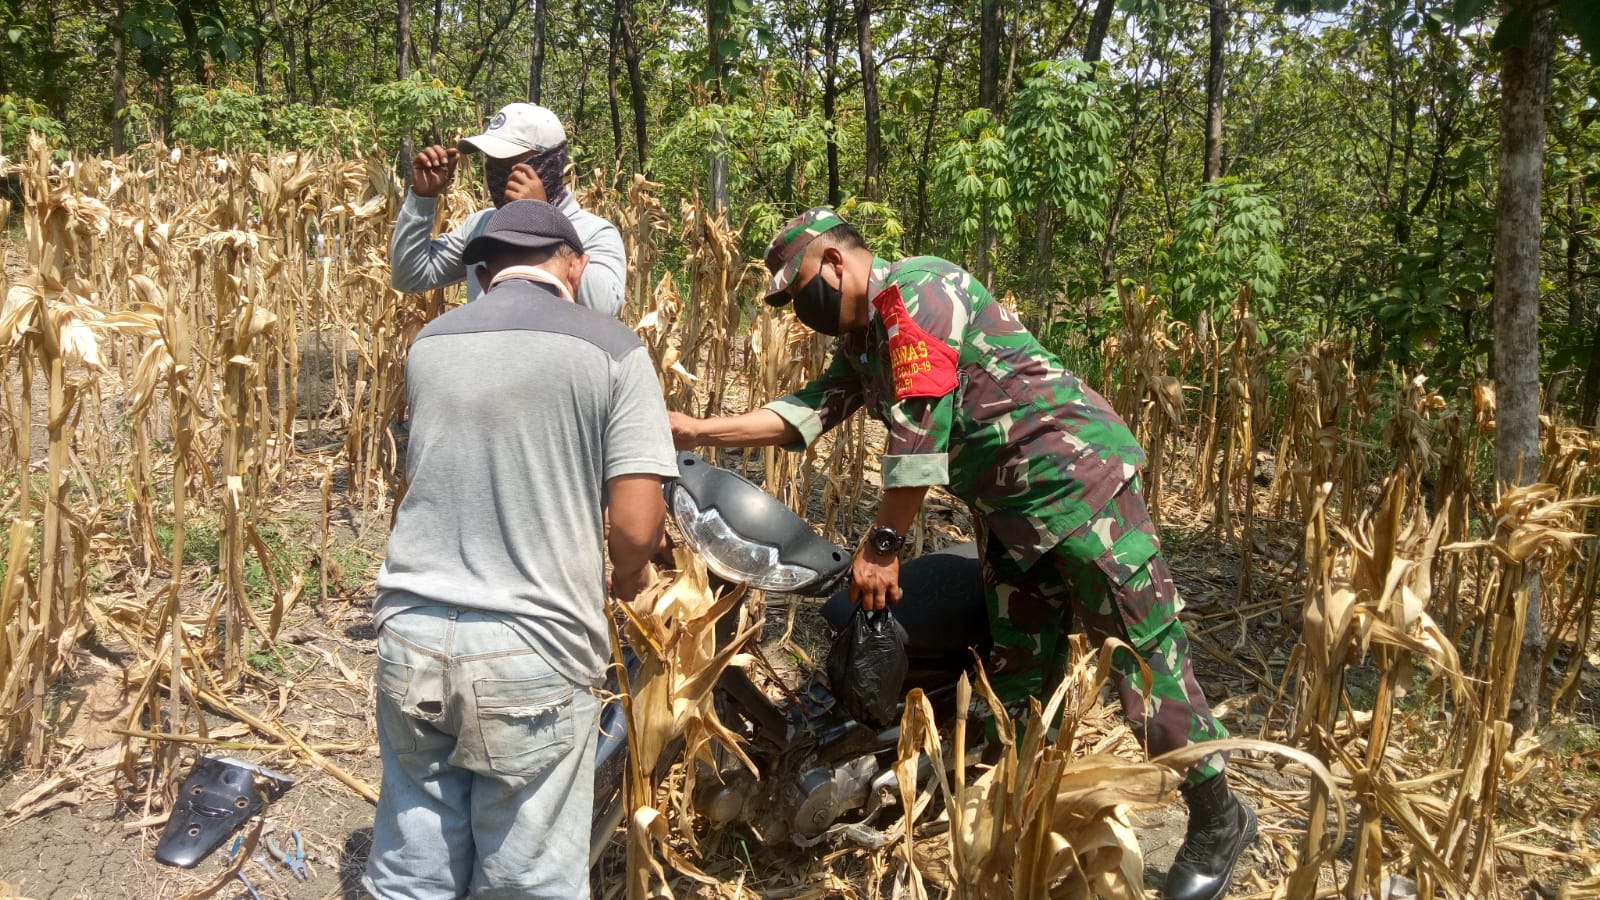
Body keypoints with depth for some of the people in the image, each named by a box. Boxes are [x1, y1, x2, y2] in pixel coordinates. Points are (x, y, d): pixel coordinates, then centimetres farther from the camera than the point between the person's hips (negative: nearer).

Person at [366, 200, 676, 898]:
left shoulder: (429, 345, 11)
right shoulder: (610, 349, -3)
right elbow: (636, 527, -7)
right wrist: (627, 577, 14)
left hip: (412, 637, 5)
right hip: (534, 652, -4)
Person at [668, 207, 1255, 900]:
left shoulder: (914, 291, -14)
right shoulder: (863, 338, 17)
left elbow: (919, 430, -19)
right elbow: (807, 411, 13)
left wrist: (882, 544, -15)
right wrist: (700, 431, 7)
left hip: (1072, 474, -10)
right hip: (1006, 508, 10)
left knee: (1144, 655, -5)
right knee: (1020, 676, 11)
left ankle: (1218, 822, 9)